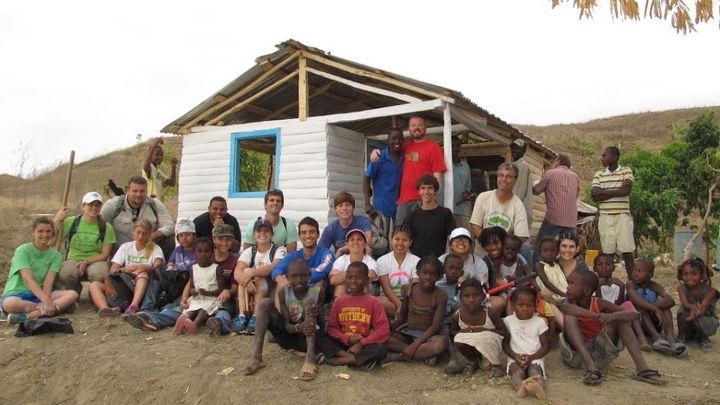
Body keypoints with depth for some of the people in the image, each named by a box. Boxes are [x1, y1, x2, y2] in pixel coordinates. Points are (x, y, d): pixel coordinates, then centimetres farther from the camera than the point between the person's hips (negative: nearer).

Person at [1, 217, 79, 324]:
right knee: (9, 304, -40)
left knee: (72, 294, -22)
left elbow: (49, 281, -9)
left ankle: (26, 316, -33)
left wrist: (46, 300, -29)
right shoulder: (22, 250, -8)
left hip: (40, 293, 5)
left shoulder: (55, 255, 4)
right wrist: (45, 300, -34)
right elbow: (27, 278, -21)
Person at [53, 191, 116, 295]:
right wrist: (56, 220, -8)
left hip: (96, 261, -1)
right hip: (73, 260, 1)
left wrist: (86, 262, -16)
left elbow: (105, 254, -1)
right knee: (65, 273, -34)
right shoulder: (71, 222, 4)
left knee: (99, 274, -36)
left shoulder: (106, 227, 1)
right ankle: (74, 293, 3)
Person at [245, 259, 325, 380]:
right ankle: (256, 357, -24)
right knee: (265, 302, -15)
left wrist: (318, 315, -35)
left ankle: (310, 359, -38)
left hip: (306, 340, -2)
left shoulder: (317, 291, -11)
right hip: (288, 338, 2)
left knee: (310, 301, -25)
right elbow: (287, 326, -12)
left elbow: (322, 328, -12)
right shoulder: (284, 292, -7)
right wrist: (299, 327, -36)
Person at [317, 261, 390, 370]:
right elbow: (331, 328, 5)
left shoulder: (374, 303, -2)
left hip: (364, 345, -2)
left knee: (381, 349, -32)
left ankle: (338, 360, -24)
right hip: (343, 343, 3)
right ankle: (360, 360, -26)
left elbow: (383, 330, -9)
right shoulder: (339, 301, 6)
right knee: (319, 338, -21)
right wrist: (347, 339, -13)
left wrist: (361, 344, -17)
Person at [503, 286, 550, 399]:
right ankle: (521, 386, -64)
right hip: (515, 358, 1)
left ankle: (538, 386, -66)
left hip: (535, 358, 0)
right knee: (517, 372, -33)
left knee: (535, 372, -34)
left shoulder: (539, 322, 6)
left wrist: (531, 357, -13)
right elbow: (505, 343, 7)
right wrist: (515, 356, -13)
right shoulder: (508, 321, 8)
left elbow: (546, 346, 4)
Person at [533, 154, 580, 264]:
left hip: (553, 218, -4)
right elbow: (576, 195, 23)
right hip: (571, 220, 4)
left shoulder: (550, 173, 3)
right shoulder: (575, 177, 16)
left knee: (540, 248, 3)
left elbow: (536, 191, 9)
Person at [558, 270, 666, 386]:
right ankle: (591, 368, -36)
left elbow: (634, 314, -13)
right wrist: (597, 316, -40)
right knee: (569, 317, -26)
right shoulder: (569, 302, -5)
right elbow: (565, 307, -33)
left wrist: (612, 316, -33)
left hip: (598, 356, 2)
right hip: (575, 353, -2)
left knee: (619, 317, -10)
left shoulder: (599, 304, -3)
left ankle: (642, 368, -19)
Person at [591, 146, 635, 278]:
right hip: (605, 217, 2)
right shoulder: (599, 175, 10)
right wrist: (617, 192, -7)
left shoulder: (626, 171, 5)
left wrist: (604, 191, -5)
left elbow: (627, 190, -11)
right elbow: (595, 195, -1)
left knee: (627, 251, -2)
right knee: (607, 252, 2)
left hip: (623, 216, -2)